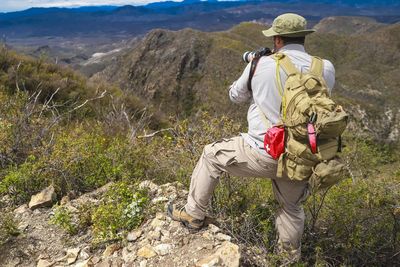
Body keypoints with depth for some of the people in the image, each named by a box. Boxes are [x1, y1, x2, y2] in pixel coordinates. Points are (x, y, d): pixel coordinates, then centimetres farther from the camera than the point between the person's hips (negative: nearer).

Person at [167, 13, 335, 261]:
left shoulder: (262, 64, -7)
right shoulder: (326, 69, -1)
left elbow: (236, 95, 9)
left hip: (264, 152, -4)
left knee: (212, 155, 19)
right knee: (292, 207, 28)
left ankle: (194, 214, 31)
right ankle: (291, 256, 48)